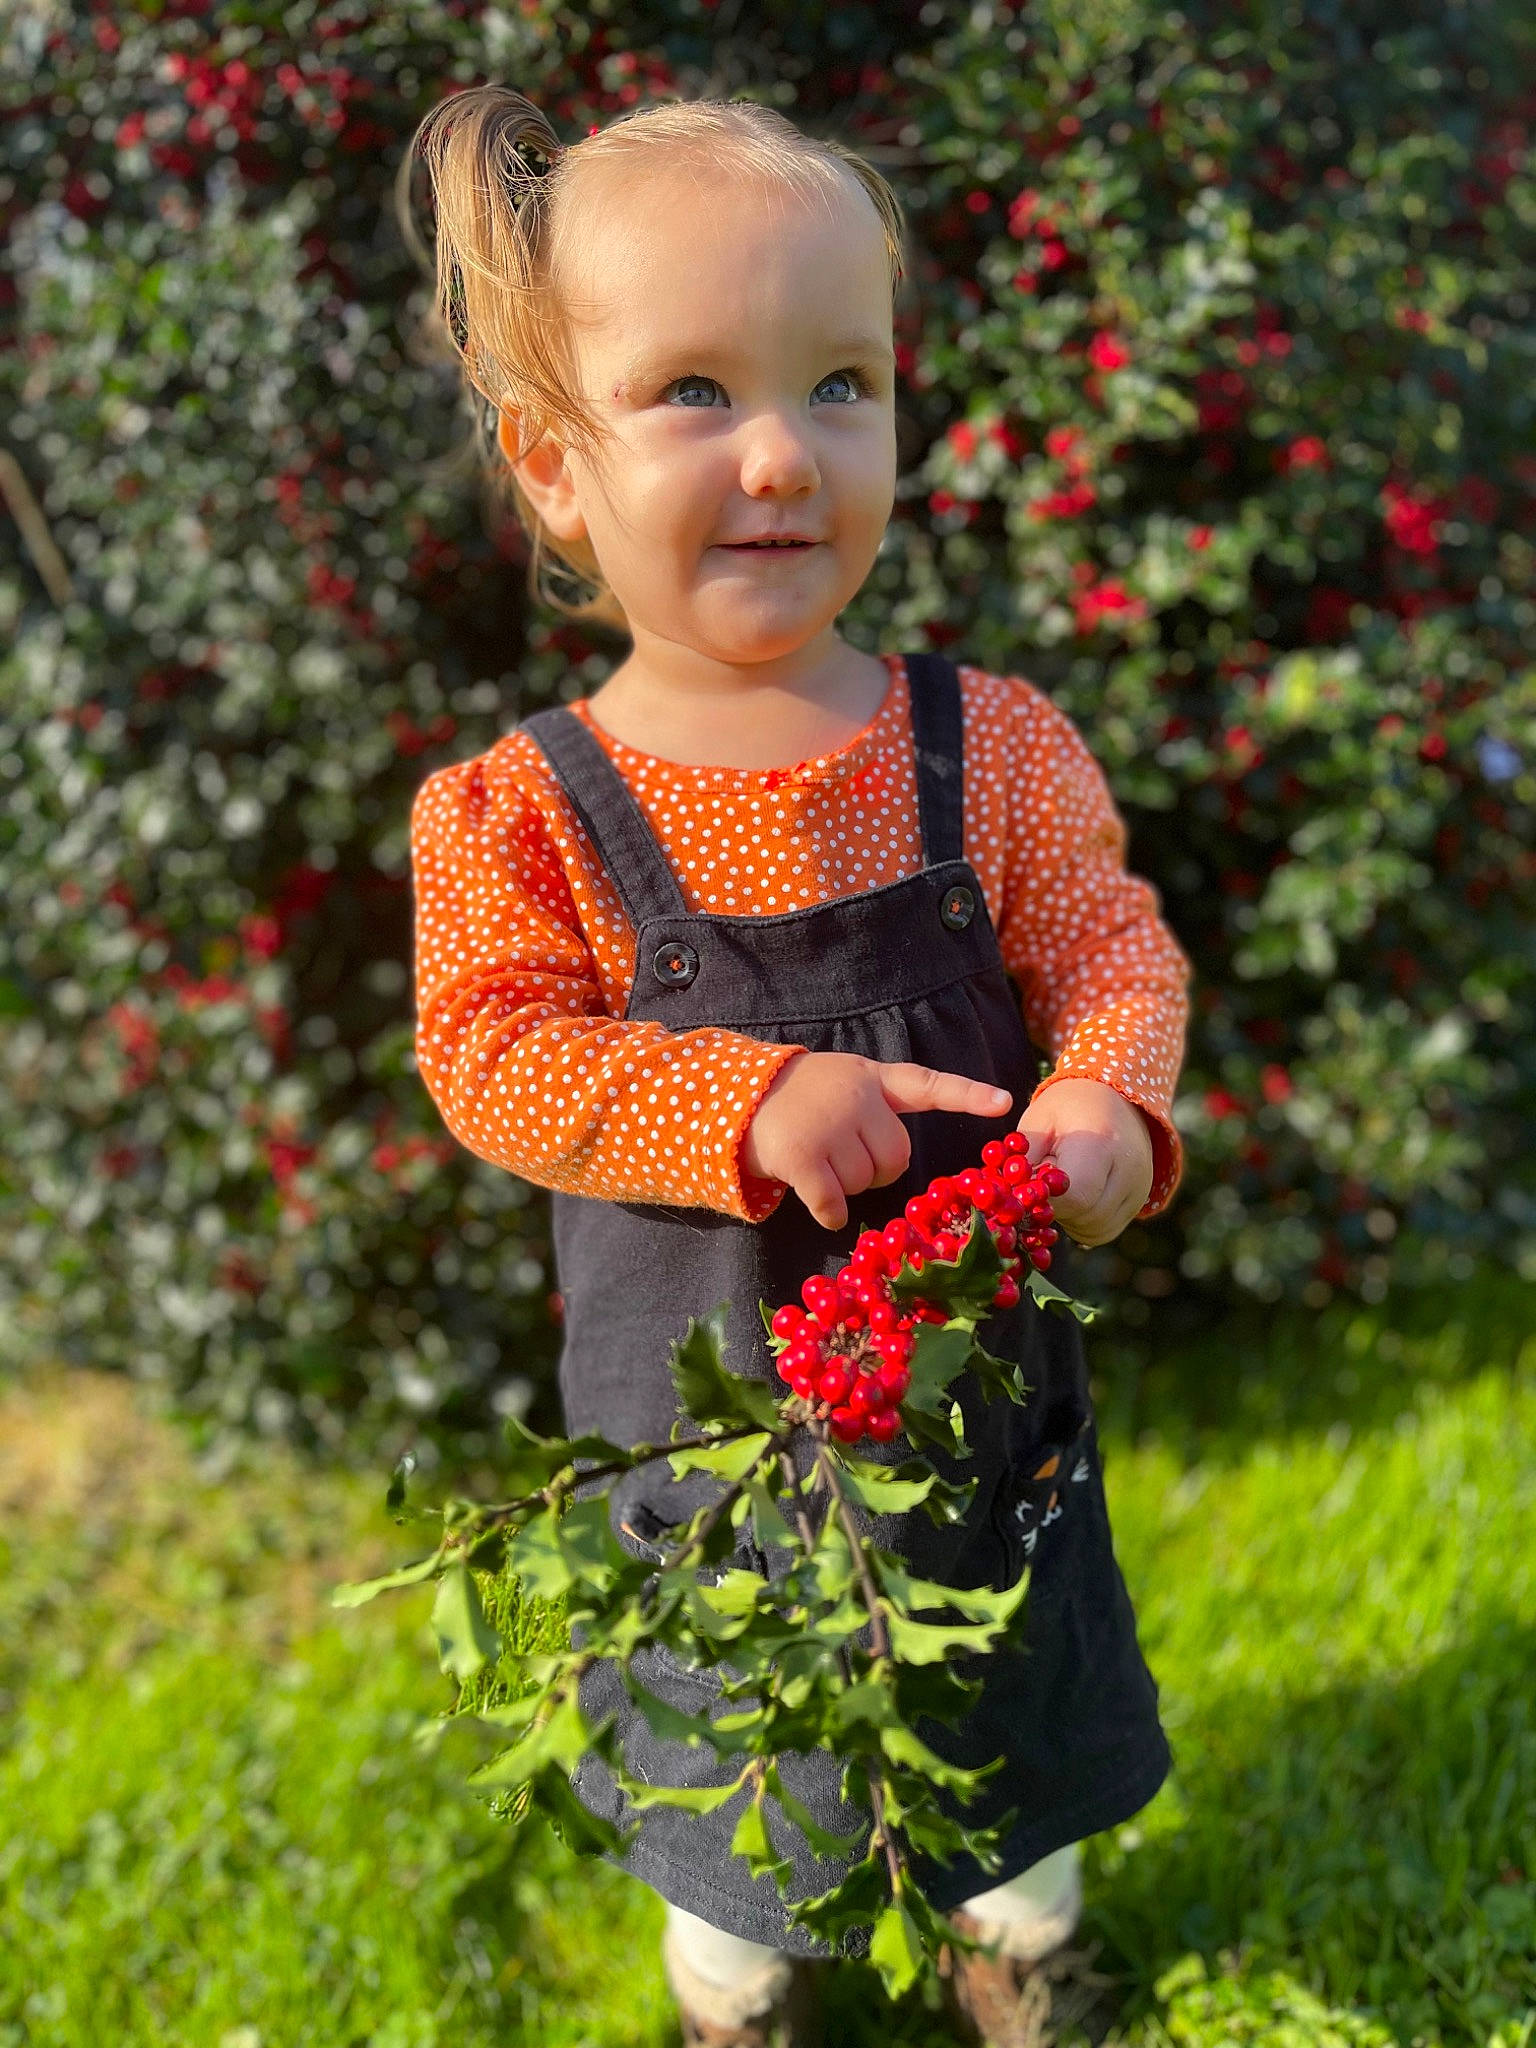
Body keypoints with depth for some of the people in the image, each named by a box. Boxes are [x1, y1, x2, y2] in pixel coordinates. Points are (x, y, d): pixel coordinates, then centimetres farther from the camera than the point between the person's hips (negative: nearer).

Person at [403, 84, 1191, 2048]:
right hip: (707, 1418, -1)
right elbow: (495, 1052, -19)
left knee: (1017, 1735, 26)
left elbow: (1111, 947, -7)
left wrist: (1108, 1098, -28)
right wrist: (749, 1103, -31)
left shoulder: (994, 745, -12)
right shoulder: (516, 812, -18)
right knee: (721, 1762, 24)